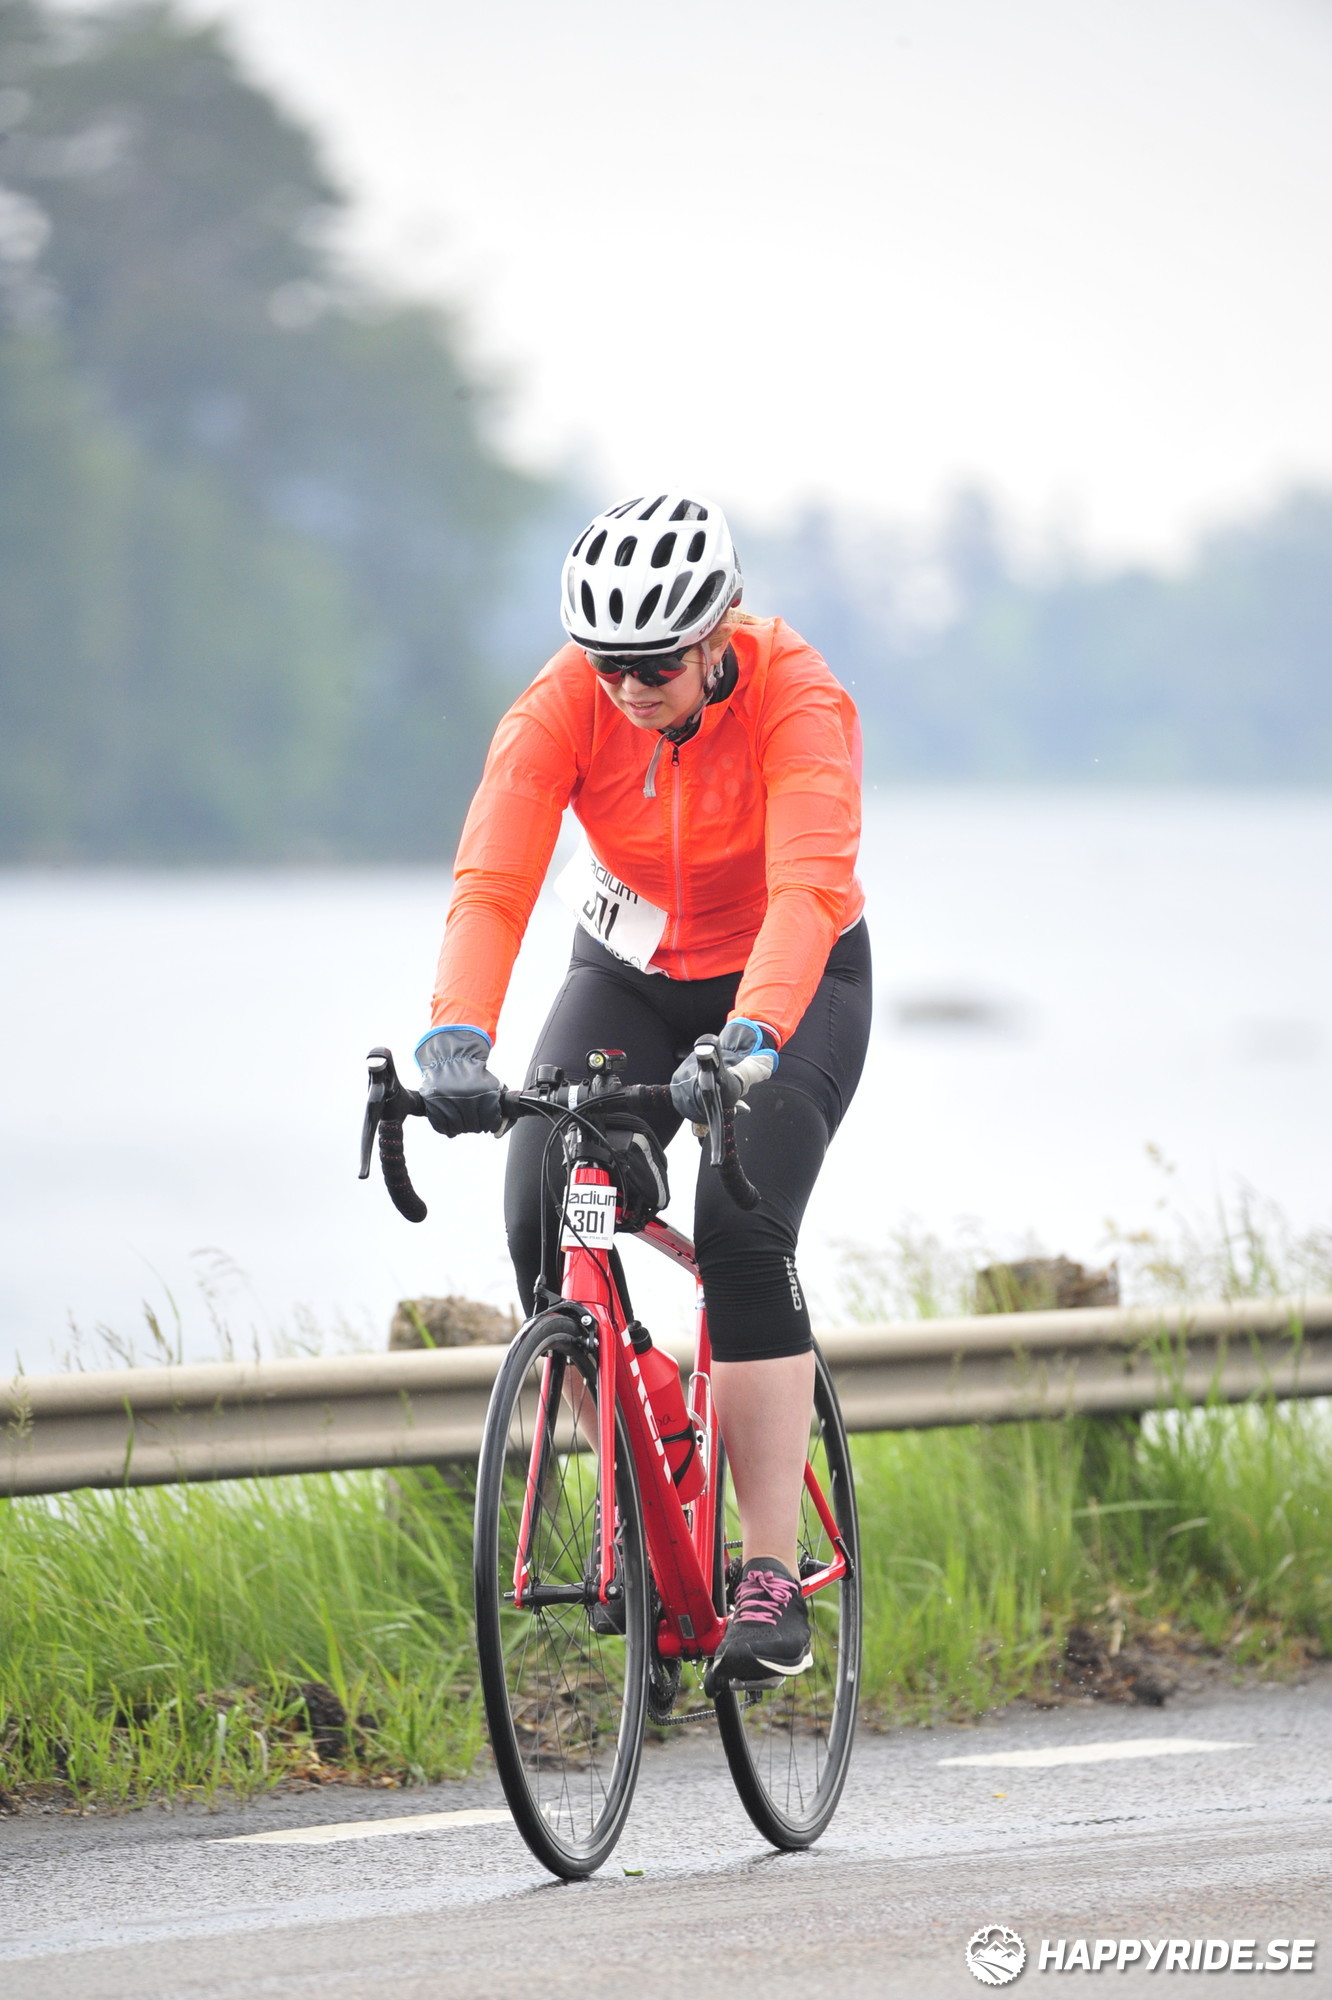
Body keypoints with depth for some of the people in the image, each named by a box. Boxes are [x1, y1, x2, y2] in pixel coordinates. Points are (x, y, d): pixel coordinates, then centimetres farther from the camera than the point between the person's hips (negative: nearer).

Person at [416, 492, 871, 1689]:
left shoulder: (794, 694, -29)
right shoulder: (567, 703, -22)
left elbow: (807, 884, -42)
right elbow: (493, 876, -32)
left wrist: (746, 1039, -58)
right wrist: (458, 1037, -49)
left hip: (795, 985, -3)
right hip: (630, 975, 3)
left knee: (740, 1233, -26)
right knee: (542, 1228, -20)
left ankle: (772, 1579, -22)